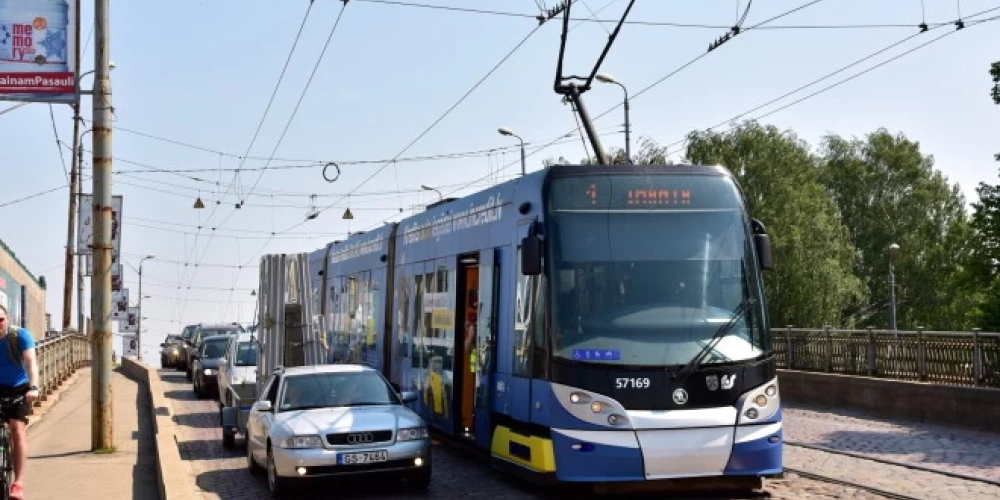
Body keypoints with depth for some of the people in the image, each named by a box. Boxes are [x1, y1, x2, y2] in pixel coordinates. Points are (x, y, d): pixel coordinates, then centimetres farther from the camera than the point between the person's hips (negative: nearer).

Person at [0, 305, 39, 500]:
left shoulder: (20, 335, -15)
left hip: (19, 389, -3)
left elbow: (30, 361, -25)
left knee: (18, 429, -15)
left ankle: (18, 483, -17)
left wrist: (33, 387, -40)